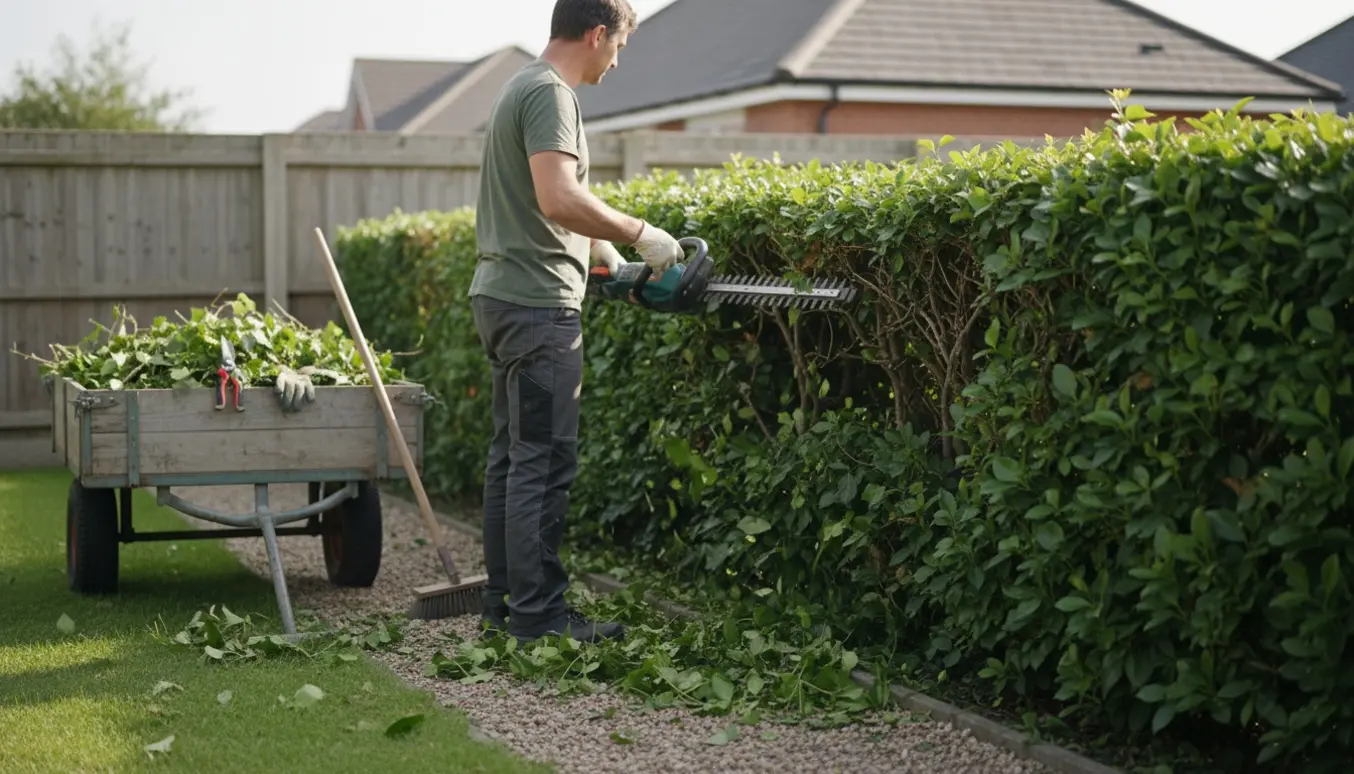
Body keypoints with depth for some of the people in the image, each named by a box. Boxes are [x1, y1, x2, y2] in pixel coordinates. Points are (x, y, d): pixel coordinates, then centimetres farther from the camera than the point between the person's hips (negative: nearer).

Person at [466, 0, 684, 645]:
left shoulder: (522, 88, 19)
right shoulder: (550, 93, -13)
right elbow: (559, 199, -26)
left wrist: (604, 253, 20)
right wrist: (639, 235, -17)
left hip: (502, 298, 11)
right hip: (537, 302, -11)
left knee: (512, 457, 13)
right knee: (545, 464, -7)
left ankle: (503, 604, 20)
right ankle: (539, 616, -3)